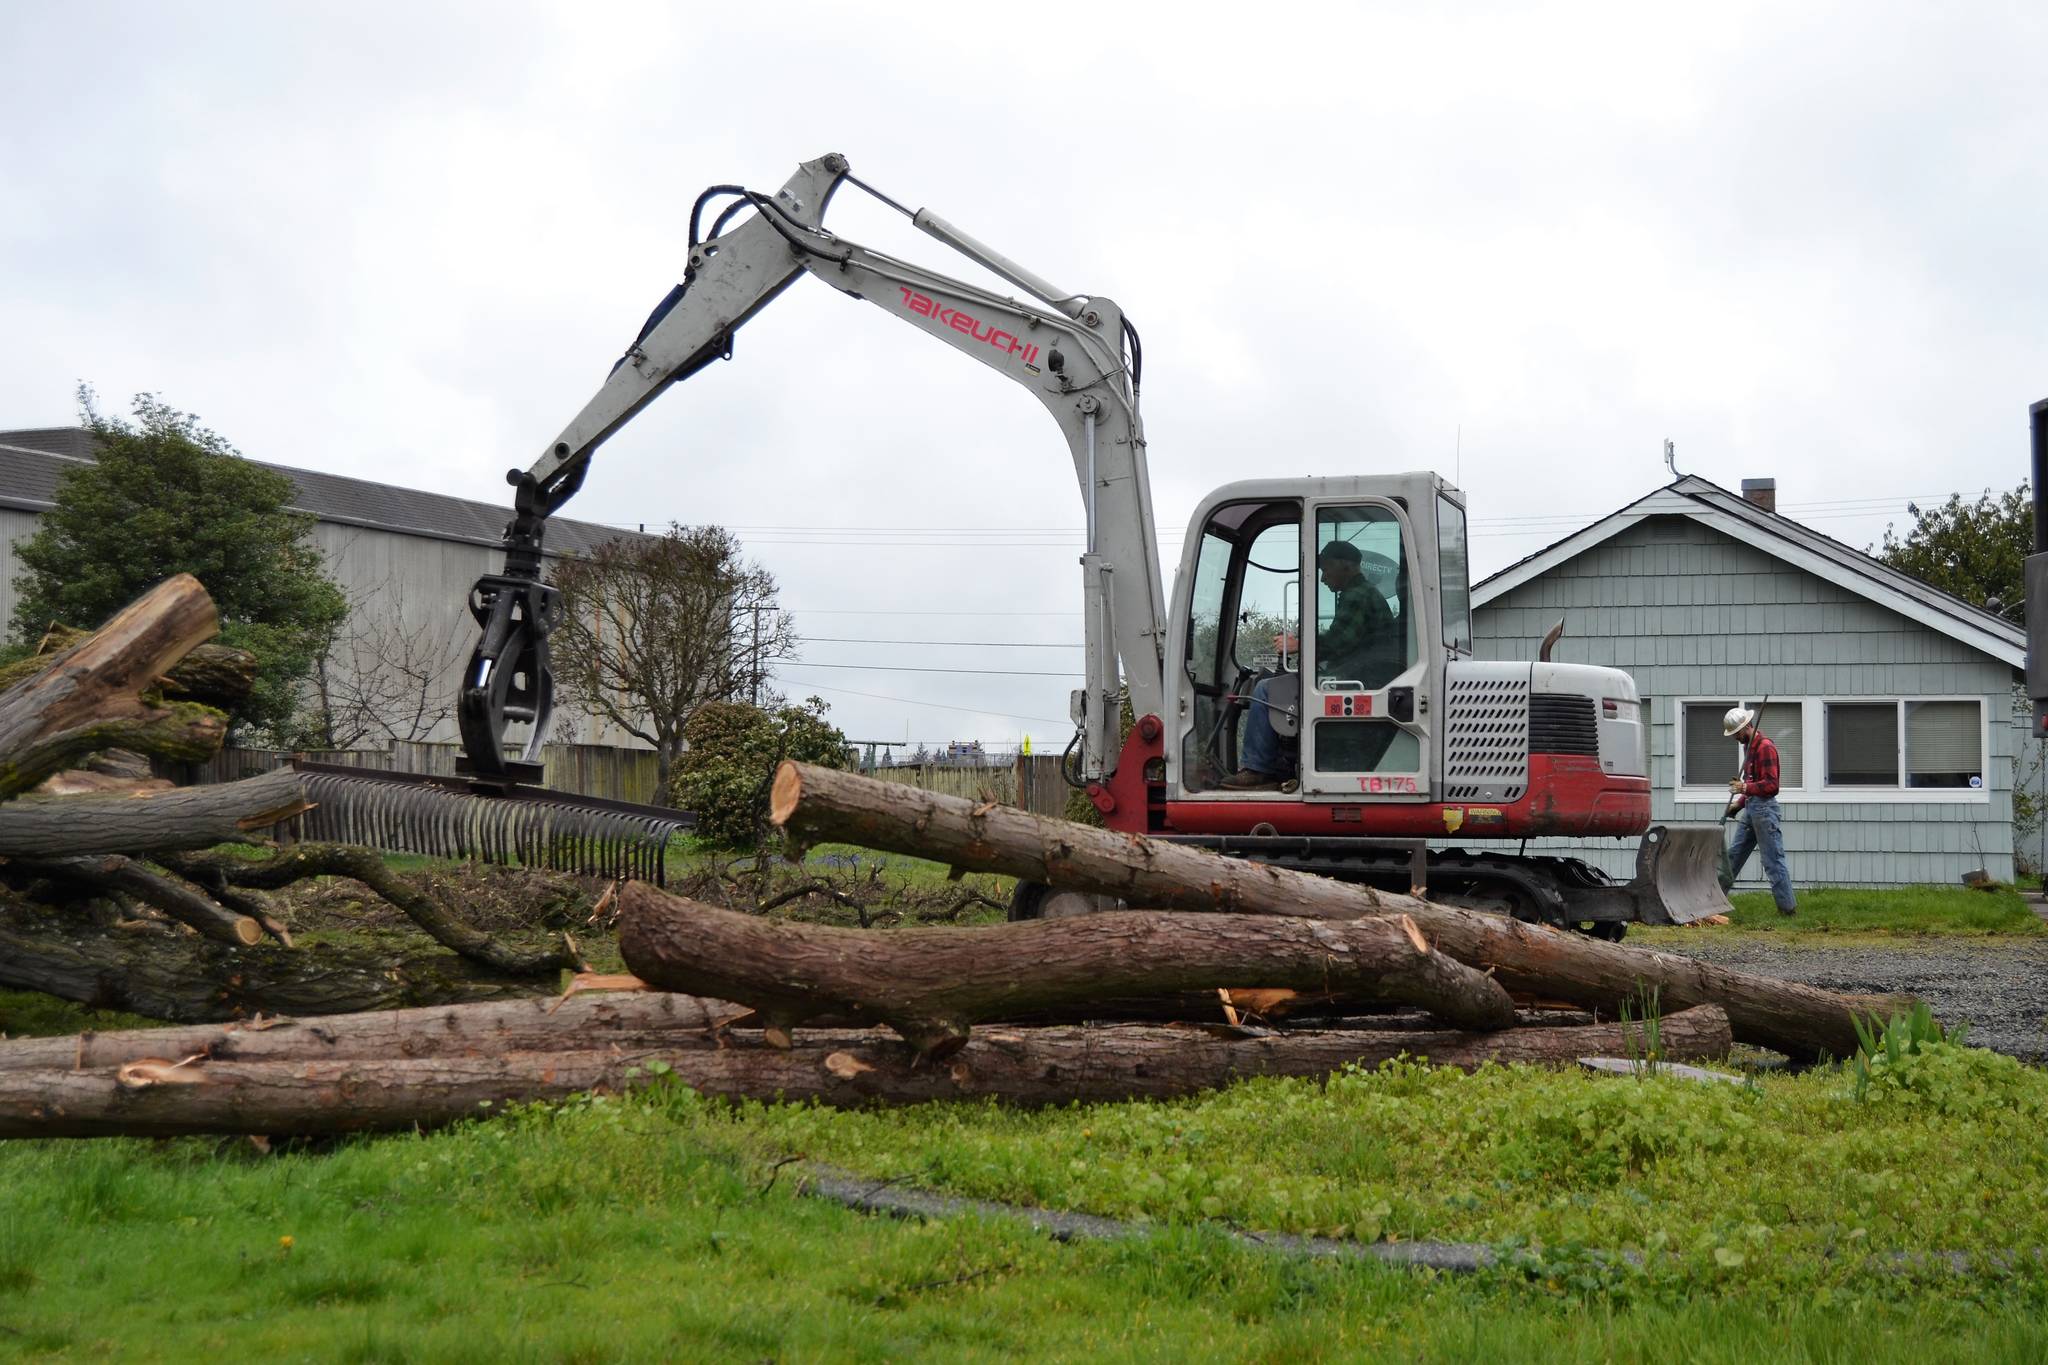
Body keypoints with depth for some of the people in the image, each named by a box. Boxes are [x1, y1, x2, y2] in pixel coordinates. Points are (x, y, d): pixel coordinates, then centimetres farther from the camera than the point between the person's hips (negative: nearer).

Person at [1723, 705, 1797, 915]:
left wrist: (1746, 788, -31)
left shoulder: (1765, 747, -14)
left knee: (1773, 861, -7)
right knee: (1733, 855, 12)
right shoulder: (1749, 746, 17)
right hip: (1750, 807, 10)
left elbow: (1771, 785, -20)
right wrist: (1738, 804, 19)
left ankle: (1789, 907, -4)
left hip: (1764, 807, -10)